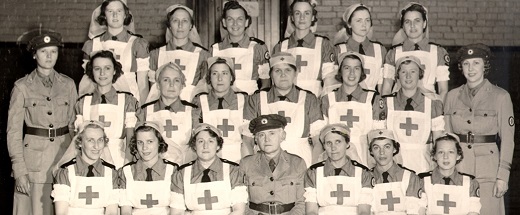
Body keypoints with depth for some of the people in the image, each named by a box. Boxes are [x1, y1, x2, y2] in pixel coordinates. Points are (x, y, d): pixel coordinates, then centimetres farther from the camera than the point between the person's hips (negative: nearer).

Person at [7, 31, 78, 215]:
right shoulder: (22, 87, 0)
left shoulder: (68, 84, 8)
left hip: (65, 153, 2)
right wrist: (19, 170, -8)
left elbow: (74, 124, 10)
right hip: (35, 155, -2)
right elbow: (13, 131, -1)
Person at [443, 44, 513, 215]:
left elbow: (507, 138, -2)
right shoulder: (452, 96, 9)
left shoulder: (500, 96, -1)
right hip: (457, 167, 3)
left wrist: (503, 176, -7)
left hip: (487, 167, -2)